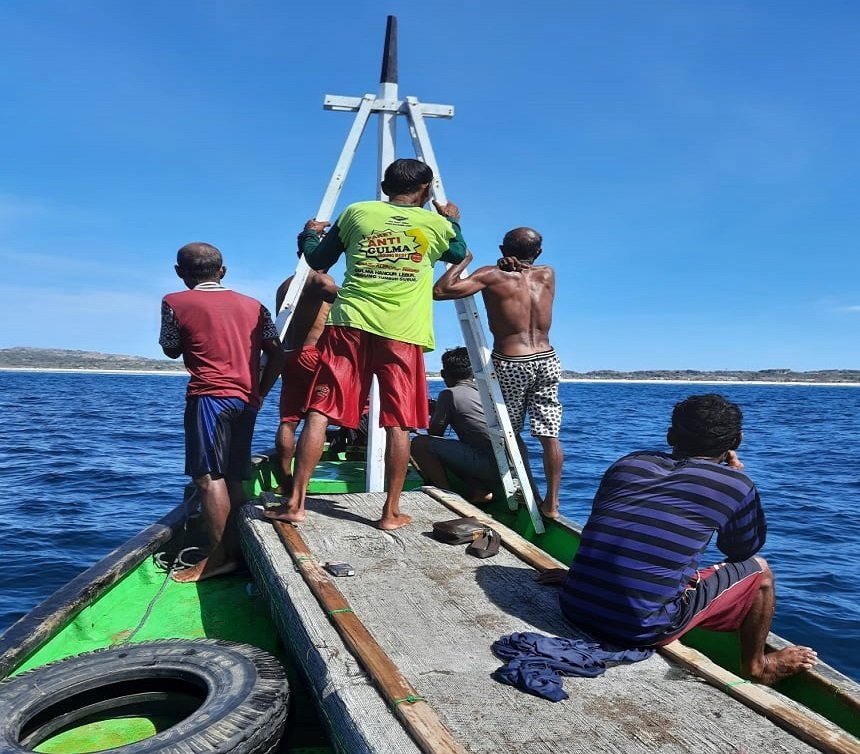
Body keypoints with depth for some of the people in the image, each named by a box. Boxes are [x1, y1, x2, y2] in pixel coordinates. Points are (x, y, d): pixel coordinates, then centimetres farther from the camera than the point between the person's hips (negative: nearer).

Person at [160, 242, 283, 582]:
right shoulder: (254, 306, 12)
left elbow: (171, 350, 13)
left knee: (208, 477, -4)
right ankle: (235, 551, 15)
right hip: (246, 400, 6)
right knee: (232, 479, 12)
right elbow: (276, 354, 9)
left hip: (209, 397, -6)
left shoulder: (175, 302, 1)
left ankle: (218, 557, -3)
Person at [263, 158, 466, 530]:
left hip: (349, 324, 1)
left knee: (319, 412, 2)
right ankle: (391, 511, 9)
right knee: (398, 424, 5)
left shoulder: (356, 212, 11)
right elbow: (460, 254, 31)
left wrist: (309, 234, 38)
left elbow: (317, 260, 18)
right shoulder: (436, 224, 11)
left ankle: (295, 502, 1)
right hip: (403, 333, 0)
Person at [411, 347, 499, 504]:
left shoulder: (449, 393, 0)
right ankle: (480, 491, 13)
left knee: (419, 444, -2)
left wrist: (434, 413, 26)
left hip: (490, 464, -8)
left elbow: (435, 433, 6)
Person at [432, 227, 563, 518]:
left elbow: (440, 291, -10)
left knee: (511, 432, 15)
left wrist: (464, 260, 1)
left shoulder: (492, 275, -4)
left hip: (510, 364, -3)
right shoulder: (547, 274, 8)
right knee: (549, 435, 8)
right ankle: (552, 502, 10)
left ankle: (533, 495, 18)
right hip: (546, 361, 3)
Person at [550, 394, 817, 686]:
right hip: (643, 629, -4)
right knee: (758, 570, 18)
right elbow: (744, 549, 18)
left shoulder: (629, 462, 10)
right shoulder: (735, 484, -1)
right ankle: (755, 667, 40)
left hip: (574, 608, 5)